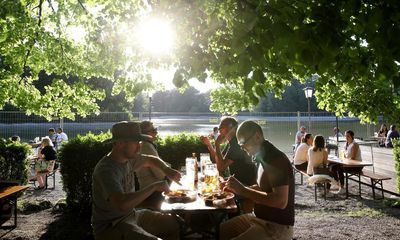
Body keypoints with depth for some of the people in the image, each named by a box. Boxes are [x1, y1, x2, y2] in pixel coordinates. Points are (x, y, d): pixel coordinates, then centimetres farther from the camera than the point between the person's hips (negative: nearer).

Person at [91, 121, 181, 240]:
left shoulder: (129, 157, 0)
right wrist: (154, 187, -28)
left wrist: (167, 169, 0)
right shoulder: (106, 170, -25)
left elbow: (151, 160, 21)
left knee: (177, 224, 4)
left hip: (132, 214, 9)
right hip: (110, 225, -9)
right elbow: (122, 204, -39)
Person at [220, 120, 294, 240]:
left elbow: (281, 202, -28)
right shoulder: (263, 157, 7)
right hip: (259, 217, 9)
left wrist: (243, 191, -24)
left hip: (277, 226, -9)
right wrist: (238, 188, 3)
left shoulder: (277, 159, -21)